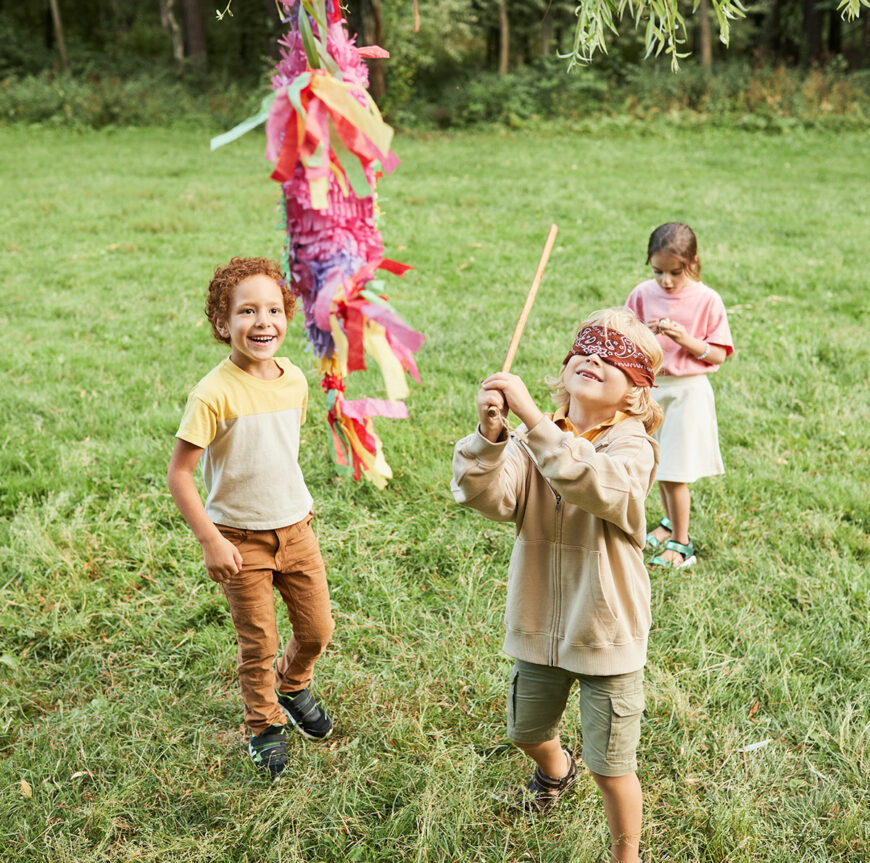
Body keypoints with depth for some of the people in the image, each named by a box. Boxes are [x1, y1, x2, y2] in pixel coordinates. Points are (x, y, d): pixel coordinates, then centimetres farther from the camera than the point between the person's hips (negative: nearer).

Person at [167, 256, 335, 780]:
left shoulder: (294, 380, -4)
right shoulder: (215, 394, -22)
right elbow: (179, 473, -17)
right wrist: (211, 541, -19)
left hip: (296, 529, 5)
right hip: (241, 538, -5)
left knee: (318, 629, 14)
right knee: (258, 644, 8)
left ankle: (294, 687, 46)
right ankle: (266, 726, 34)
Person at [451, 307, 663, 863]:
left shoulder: (632, 448, -19)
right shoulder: (532, 441, -7)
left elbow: (596, 484, -42)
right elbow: (487, 496, -24)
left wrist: (531, 416, -48)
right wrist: (489, 435, -42)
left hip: (607, 634, -5)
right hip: (540, 627, 5)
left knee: (611, 769, 7)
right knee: (528, 731, 28)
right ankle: (556, 770, 63)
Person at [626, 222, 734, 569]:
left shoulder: (707, 300, -10)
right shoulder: (642, 295, -1)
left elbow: (719, 355, -8)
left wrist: (686, 339, -22)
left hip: (687, 391, -4)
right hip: (649, 388, 4)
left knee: (675, 473, -4)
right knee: (659, 466, 18)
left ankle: (681, 544, 9)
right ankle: (671, 522, 39)